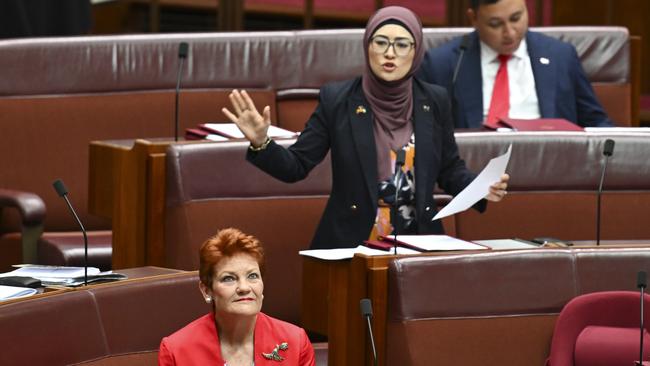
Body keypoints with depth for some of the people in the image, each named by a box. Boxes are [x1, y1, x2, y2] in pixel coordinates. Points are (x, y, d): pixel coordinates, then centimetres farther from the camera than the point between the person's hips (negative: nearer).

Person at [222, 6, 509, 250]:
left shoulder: (434, 101, 5)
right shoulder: (336, 99, -1)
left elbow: (450, 170, 13)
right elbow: (296, 166, 0)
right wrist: (261, 143, -18)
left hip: (418, 246, 2)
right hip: (350, 245, -2)